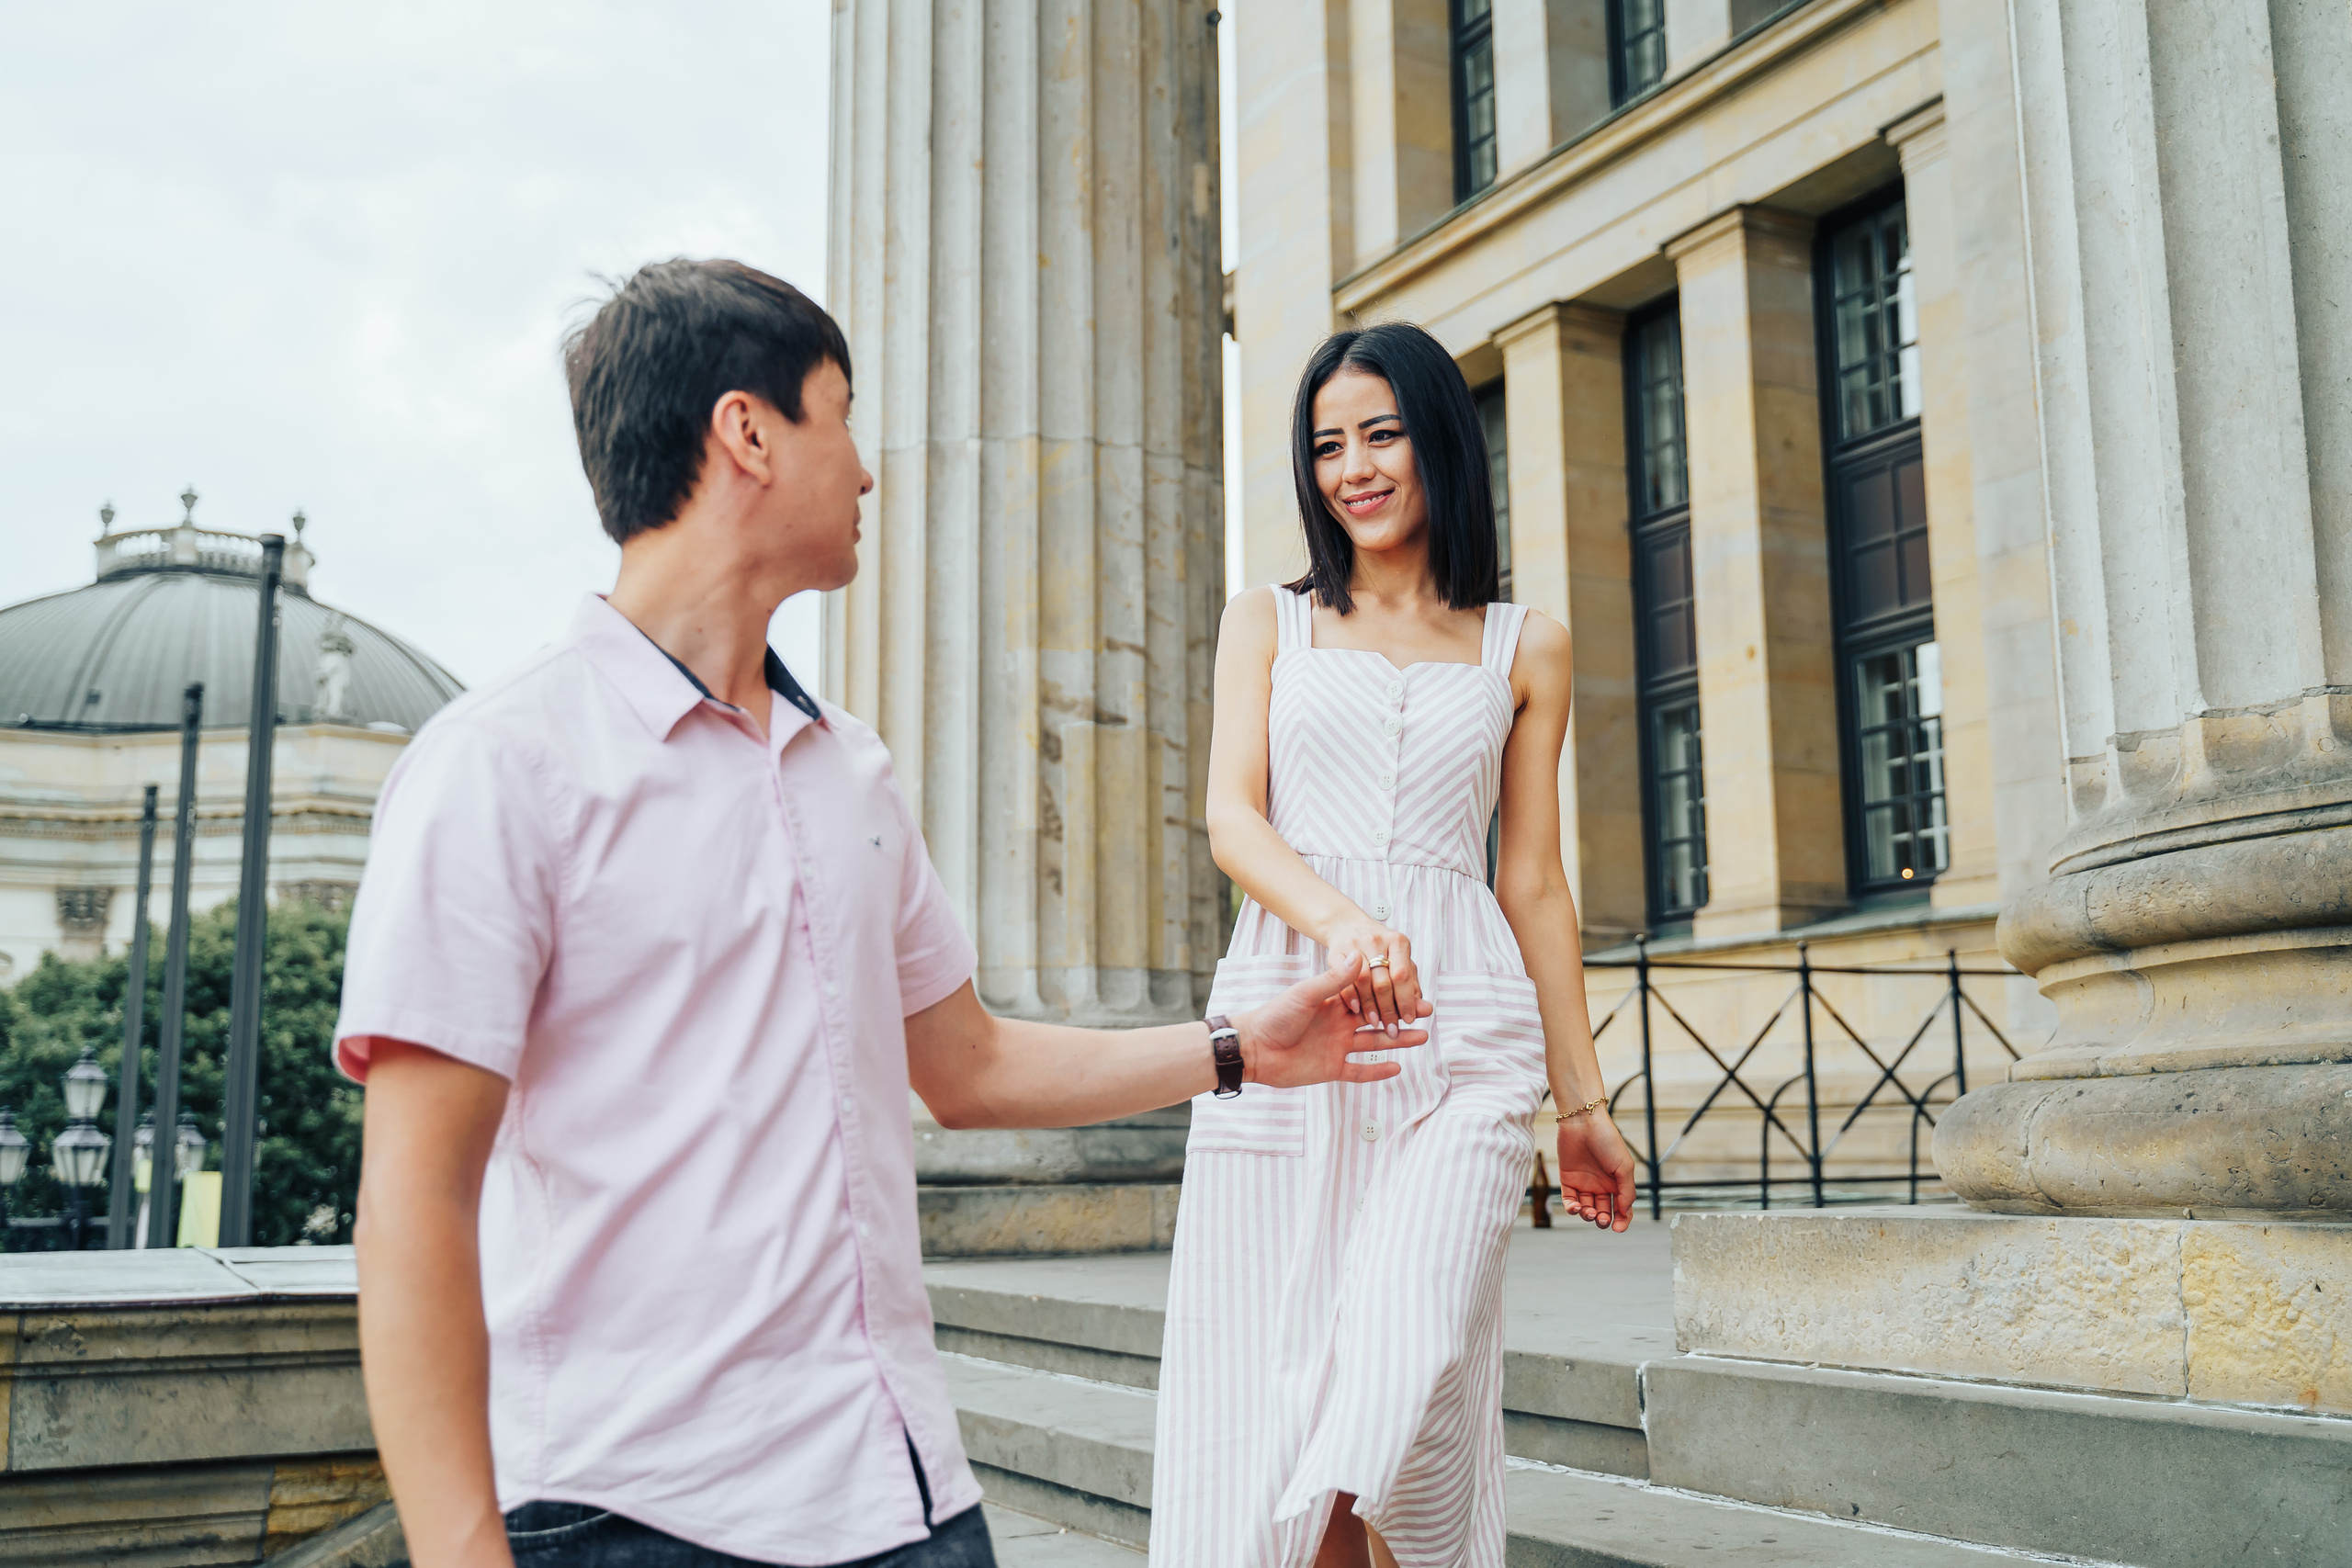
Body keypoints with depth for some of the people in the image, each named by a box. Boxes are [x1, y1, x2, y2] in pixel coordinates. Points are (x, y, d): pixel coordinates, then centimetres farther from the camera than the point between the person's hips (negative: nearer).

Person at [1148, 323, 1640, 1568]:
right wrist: (1342, 922, -20)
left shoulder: (1525, 649, 16)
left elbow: (1533, 881, 16)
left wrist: (1583, 1100, 13)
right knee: (1271, 1397, -2)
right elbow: (1231, 816, 1)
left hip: (1461, 1033, -1)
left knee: (1402, 1379, -19)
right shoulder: (1268, 623, 16)